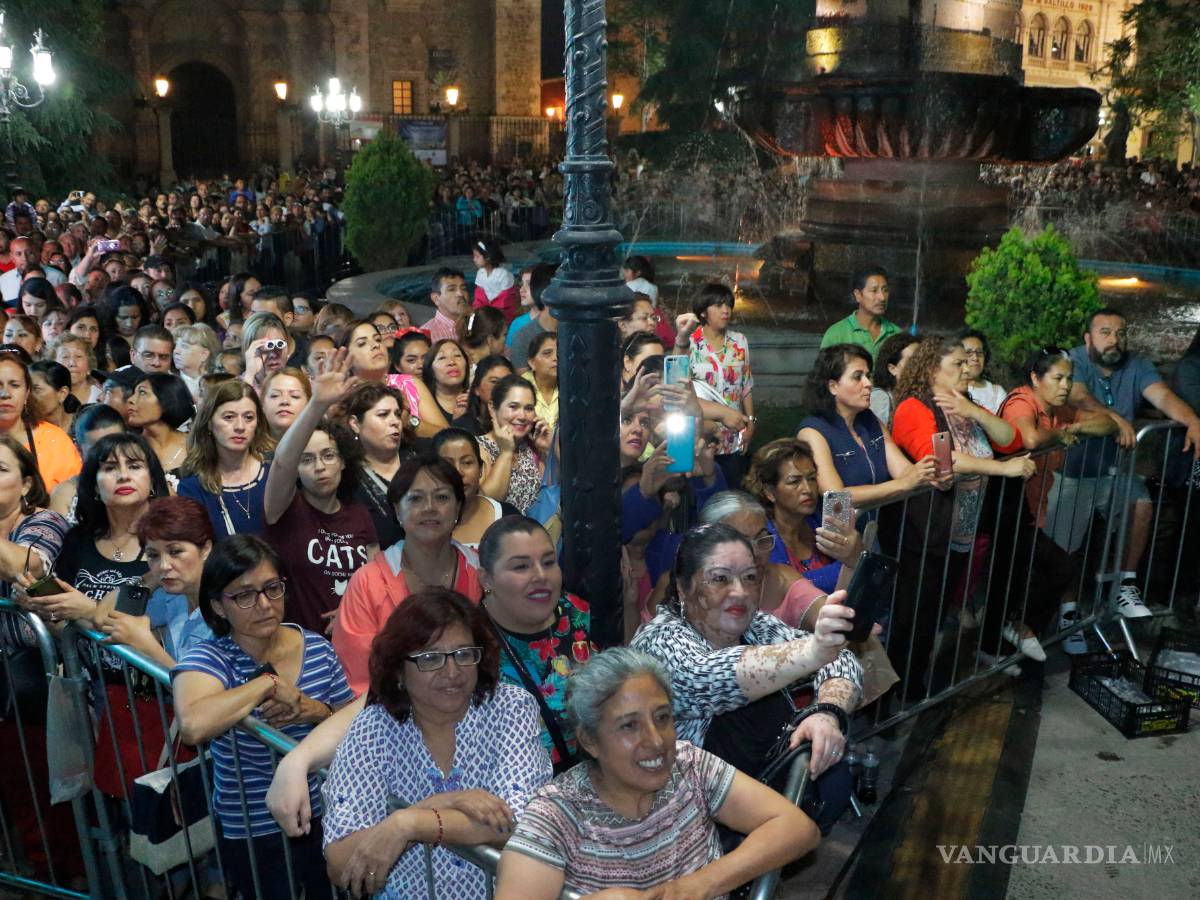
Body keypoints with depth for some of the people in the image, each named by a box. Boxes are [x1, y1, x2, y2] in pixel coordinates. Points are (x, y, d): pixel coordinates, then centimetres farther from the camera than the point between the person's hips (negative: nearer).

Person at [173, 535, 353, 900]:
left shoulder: (317, 648, -6)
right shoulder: (207, 659, -17)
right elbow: (192, 726, -40)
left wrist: (318, 712, -18)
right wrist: (268, 683, -28)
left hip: (328, 819, 4)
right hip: (254, 838, -3)